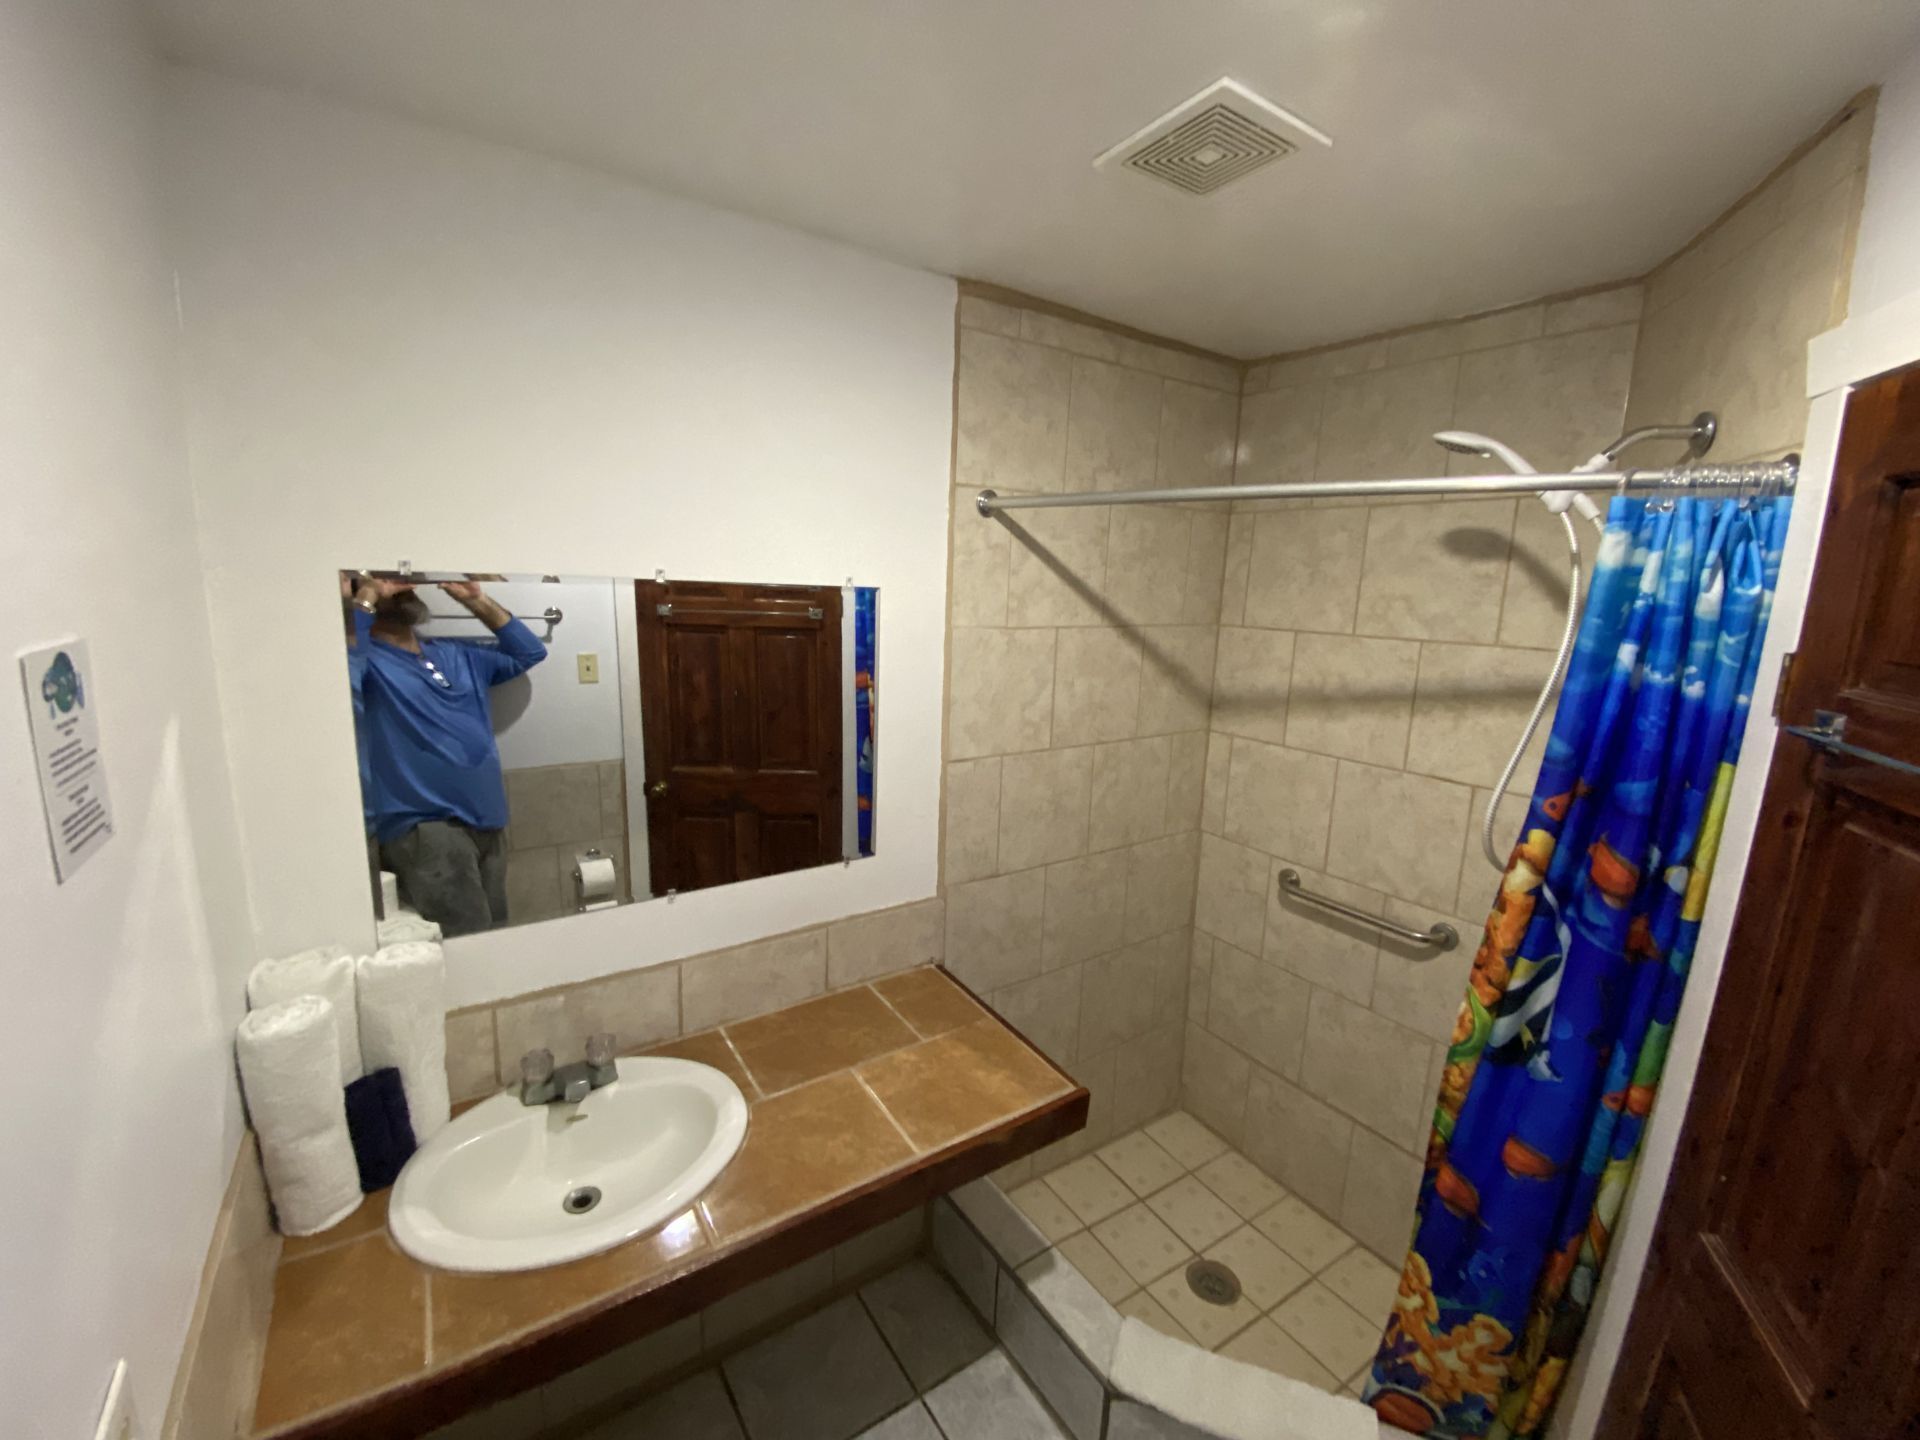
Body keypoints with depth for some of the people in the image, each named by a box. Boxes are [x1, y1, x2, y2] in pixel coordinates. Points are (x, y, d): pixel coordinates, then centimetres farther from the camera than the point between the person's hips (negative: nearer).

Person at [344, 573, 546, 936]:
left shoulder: (457, 655, 18)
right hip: (424, 828, -7)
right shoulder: (366, 658, -3)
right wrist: (365, 597, -13)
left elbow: (529, 653, 21)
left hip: (487, 823, 7)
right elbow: (342, 669, -26)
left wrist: (477, 601, 14)